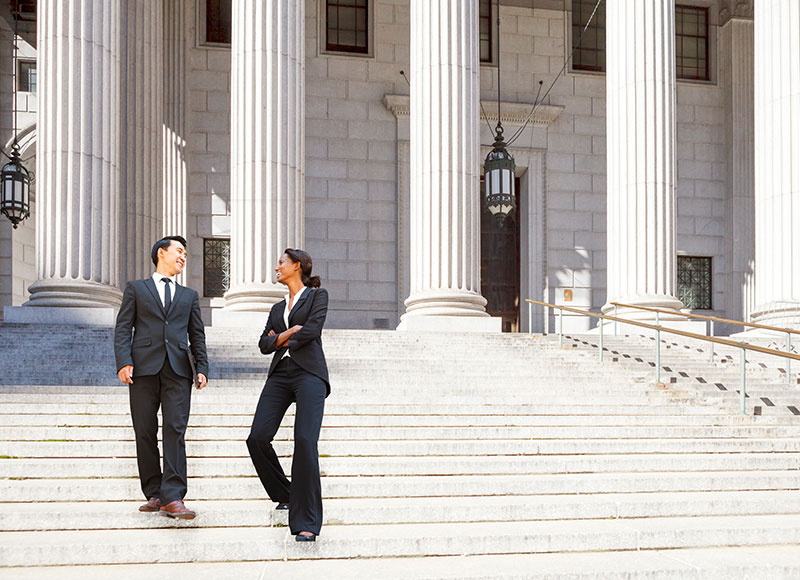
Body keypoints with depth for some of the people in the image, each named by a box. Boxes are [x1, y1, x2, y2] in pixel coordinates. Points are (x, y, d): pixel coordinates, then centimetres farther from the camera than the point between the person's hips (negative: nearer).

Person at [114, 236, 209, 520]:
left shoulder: (189, 295, 24)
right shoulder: (136, 288, 16)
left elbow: (197, 335, 20)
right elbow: (123, 328, 6)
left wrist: (202, 367, 6)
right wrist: (124, 362, -8)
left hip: (178, 369, 1)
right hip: (144, 368, -1)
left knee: (175, 430, -11)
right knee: (145, 433, 0)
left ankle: (173, 498, -17)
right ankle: (154, 494, 8)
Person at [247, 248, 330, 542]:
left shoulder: (317, 295, 10)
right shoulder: (278, 309, 26)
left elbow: (313, 330, -7)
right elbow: (264, 344, 14)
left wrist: (282, 339, 4)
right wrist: (288, 333, -4)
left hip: (309, 374, -6)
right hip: (280, 376, 6)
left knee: (305, 441, -21)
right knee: (258, 437, -10)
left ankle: (306, 522, -18)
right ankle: (285, 494, 14)